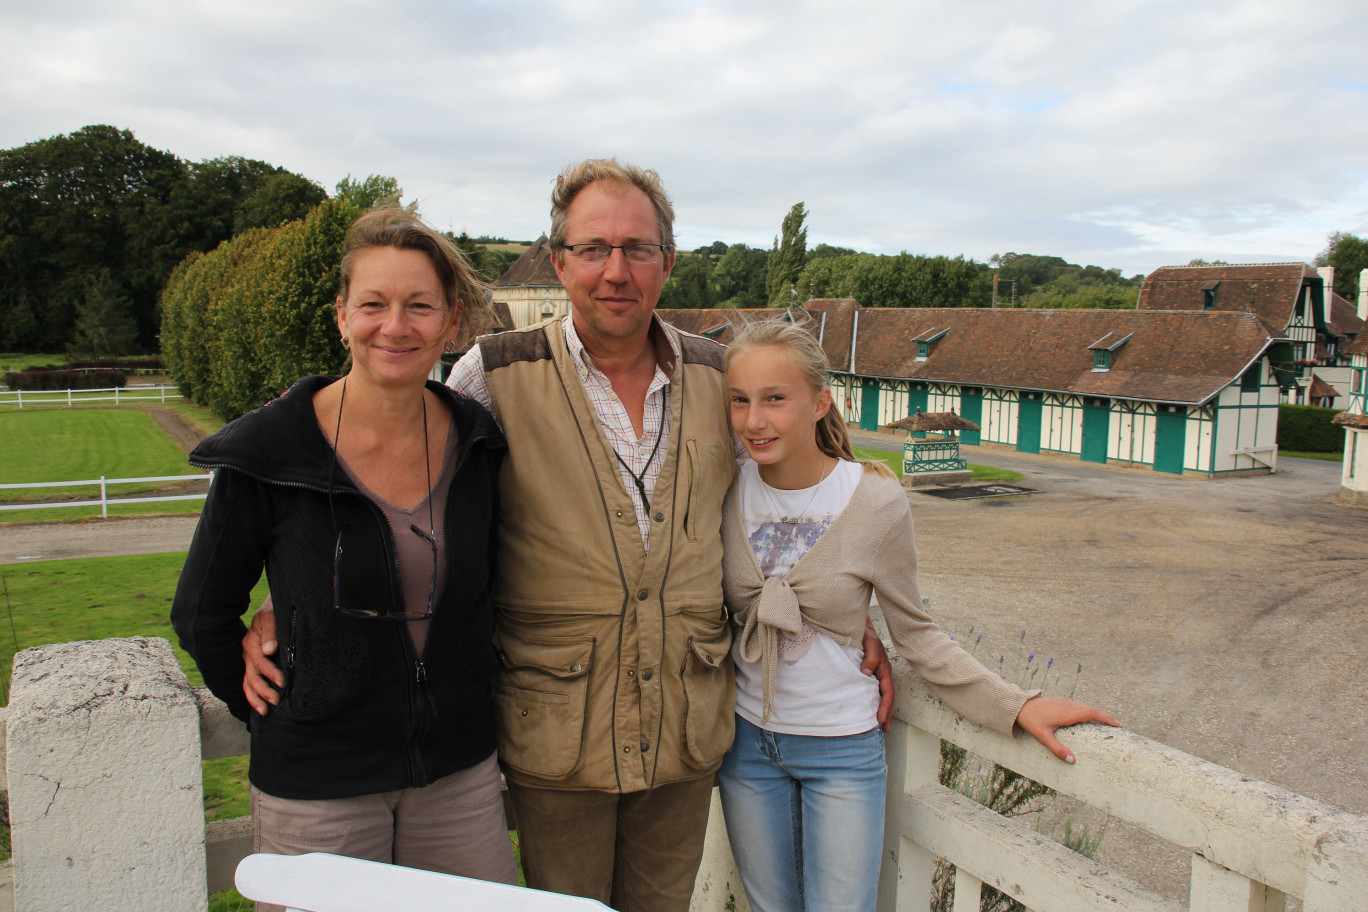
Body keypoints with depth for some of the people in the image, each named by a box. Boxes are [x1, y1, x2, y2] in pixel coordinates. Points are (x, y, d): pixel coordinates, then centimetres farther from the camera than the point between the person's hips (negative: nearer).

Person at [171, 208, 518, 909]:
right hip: (316, 789, -3)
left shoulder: (478, 443, -3)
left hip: (460, 772, 3)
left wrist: (464, 690, 10)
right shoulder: (269, 452, -12)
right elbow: (202, 613, 0)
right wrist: (278, 712, 2)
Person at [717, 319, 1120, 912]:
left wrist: (1016, 705, -12)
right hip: (746, 739, 3)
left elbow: (914, 634, -5)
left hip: (843, 747, -2)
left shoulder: (876, 501, -16)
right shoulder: (727, 492, -9)